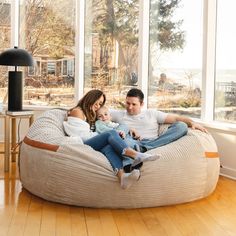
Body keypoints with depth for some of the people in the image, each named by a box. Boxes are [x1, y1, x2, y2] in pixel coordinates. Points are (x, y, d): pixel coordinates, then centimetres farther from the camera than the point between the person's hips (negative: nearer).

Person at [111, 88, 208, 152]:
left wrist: (191, 122, -1)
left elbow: (176, 118, 16)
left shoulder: (152, 113, 23)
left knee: (181, 126, -15)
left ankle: (143, 148, -31)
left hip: (154, 144, 2)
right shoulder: (119, 114, 22)